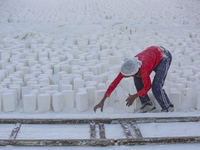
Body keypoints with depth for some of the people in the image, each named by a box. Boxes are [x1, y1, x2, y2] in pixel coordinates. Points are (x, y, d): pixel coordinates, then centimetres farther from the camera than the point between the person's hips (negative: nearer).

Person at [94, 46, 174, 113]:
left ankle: (168, 107, 6)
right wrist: (102, 101, -16)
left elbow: (147, 87, -21)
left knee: (156, 87, -16)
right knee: (137, 80, -2)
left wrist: (134, 97, -7)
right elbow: (114, 83, -16)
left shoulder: (143, 70, -39)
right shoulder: (126, 68, -22)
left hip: (165, 56, -7)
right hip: (154, 54, 7)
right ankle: (147, 104, 7)